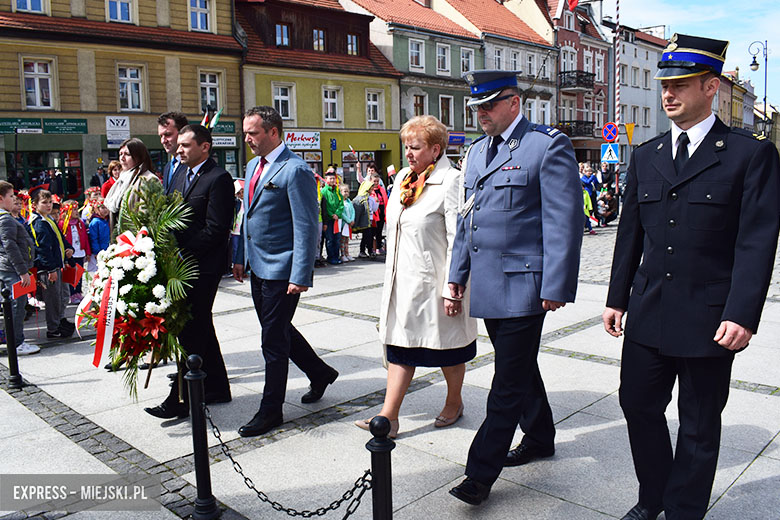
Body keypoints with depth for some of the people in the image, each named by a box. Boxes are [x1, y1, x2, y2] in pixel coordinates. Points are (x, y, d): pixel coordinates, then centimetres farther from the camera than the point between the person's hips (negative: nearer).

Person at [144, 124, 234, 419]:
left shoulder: (218, 179, -11)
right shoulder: (180, 178, 18)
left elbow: (216, 229, -17)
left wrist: (183, 253, -18)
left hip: (204, 266, -9)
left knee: (192, 331, -5)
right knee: (200, 328, 15)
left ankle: (182, 399, 3)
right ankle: (216, 388, 27)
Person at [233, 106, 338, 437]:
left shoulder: (295, 170, -15)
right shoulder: (253, 166, 13)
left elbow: (306, 227, -18)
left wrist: (301, 276, -22)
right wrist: (241, 257, 17)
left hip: (282, 271, -9)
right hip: (258, 267, 9)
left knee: (274, 339, 0)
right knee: (278, 330, 18)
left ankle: (271, 410, 15)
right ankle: (320, 373, 38)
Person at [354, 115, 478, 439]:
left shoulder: (451, 182, -14)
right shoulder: (403, 178, 10)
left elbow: (458, 241, -18)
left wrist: (453, 290, -20)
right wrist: (391, 276, 18)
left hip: (434, 283, -7)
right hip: (403, 281, 7)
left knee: (447, 345, 10)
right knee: (400, 342, 7)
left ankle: (454, 403, 32)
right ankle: (389, 417, 11)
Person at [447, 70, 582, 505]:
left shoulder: (549, 146, -8)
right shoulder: (478, 151, 16)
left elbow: (564, 221, -13)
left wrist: (556, 287, -17)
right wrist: (457, 274, 18)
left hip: (523, 285, -8)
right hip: (489, 286, 8)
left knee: (509, 381, -2)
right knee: (519, 369, 20)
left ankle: (481, 473, 7)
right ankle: (540, 439, 38)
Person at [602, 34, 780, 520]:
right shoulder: (646, 156, 9)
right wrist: (618, 298, 9)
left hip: (709, 320, -4)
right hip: (648, 315, 5)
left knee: (699, 425, 10)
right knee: (639, 405, 13)